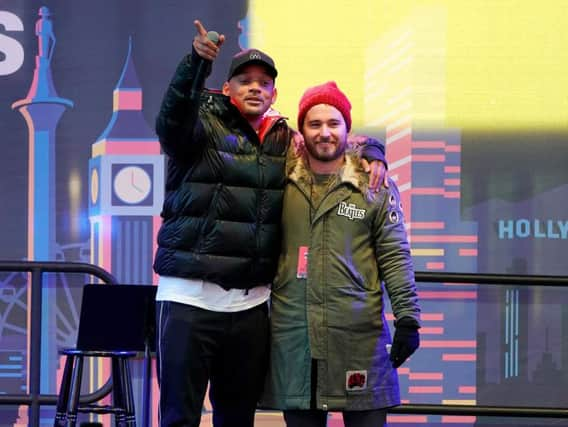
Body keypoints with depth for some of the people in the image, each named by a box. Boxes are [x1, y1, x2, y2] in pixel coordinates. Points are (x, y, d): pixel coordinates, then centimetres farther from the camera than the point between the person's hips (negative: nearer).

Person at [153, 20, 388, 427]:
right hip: (190, 297, -5)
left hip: (251, 302, 5)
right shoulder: (205, 125, -1)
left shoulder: (286, 142, 14)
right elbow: (172, 121, -23)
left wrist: (371, 156, 2)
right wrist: (196, 64, -39)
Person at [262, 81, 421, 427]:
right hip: (294, 333, 2)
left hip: (359, 333, -2)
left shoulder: (375, 187, 5)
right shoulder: (283, 185, 9)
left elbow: (394, 257, 2)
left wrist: (408, 318, -3)